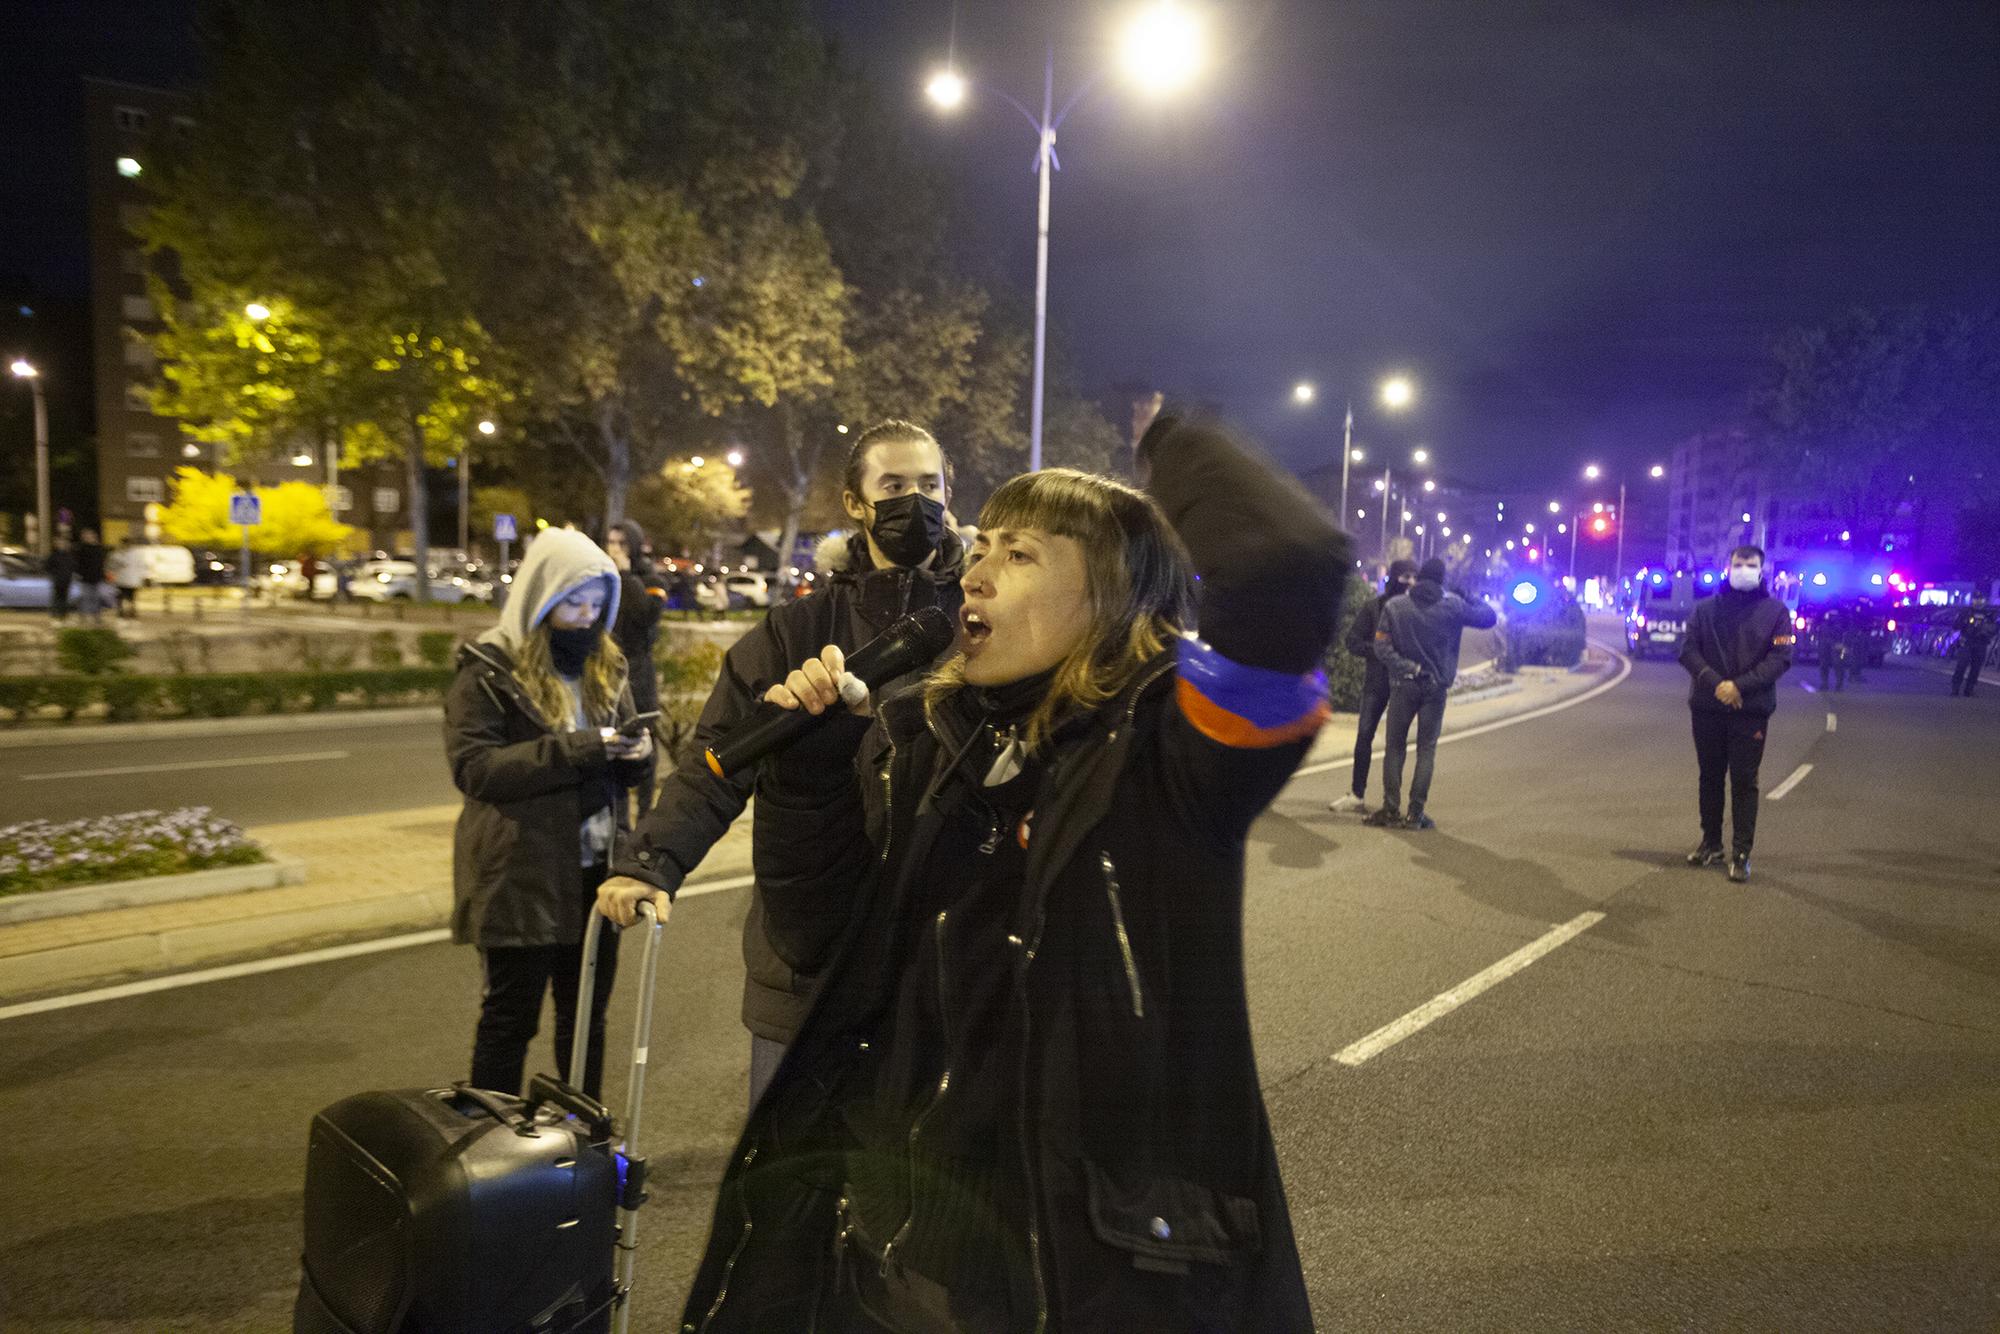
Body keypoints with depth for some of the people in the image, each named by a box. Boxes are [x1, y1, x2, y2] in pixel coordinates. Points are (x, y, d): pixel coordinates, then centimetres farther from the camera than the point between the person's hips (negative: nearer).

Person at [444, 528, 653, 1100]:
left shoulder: (605, 668, 9)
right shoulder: (487, 671, -9)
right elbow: (472, 767, -19)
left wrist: (634, 752, -9)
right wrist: (574, 750, -27)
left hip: (594, 872, 6)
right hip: (521, 876, -5)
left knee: (587, 1015, 17)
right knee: (510, 1018, 8)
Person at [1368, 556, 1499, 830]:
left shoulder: (1394, 607, -4)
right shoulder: (1453, 606, -5)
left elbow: (1381, 646, -12)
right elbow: (1488, 617, 7)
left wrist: (1406, 667, -10)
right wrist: (1469, 598, 21)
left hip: (1403, 684, 0)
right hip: (1436, 686, 0)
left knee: (1395, 746, 9)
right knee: (1426, 750, 6)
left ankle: (1391, 809, 4)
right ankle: (1416, 813, 2)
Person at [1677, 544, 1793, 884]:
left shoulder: (1775, 611, 2)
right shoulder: (1706, 608, 6)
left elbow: (1780, 658, -7)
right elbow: (1688, 649, 0)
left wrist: (1740, 686, -18)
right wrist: (1714, 682, -16)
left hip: (1751, 711, -2)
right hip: (1707, 708, 2)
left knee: (1744, 782, -1)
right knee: (1710, 777, 12)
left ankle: (1741, 853, 3)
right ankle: (1711, 843, 24)